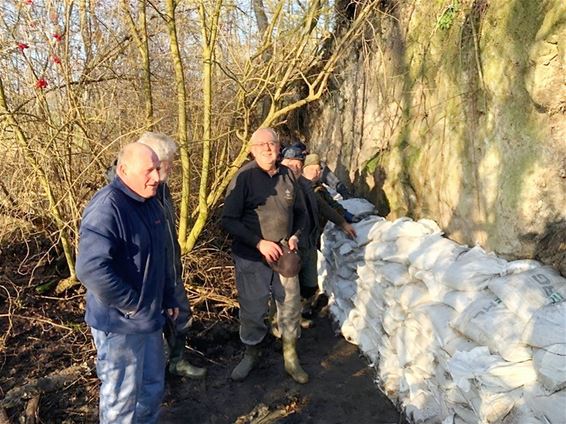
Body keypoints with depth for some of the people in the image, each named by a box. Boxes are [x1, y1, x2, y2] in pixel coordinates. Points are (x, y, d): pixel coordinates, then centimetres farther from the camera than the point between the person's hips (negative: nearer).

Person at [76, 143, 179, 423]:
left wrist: (168, 297, 17)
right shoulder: (106, 207, -23)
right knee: (122, 398, 9)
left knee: (153, 387, 23)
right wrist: (131, 305, -24)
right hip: (119, 323, -9)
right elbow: (90, 268, -34)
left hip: (149, 318, 9)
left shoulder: (150, 203, 7)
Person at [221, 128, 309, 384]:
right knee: (253, 310, 10)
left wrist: (295, 236, -3)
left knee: (291, 307, 12)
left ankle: (291, 358, 31)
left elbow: (299, 212, 15)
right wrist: (260, 243, -18)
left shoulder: (287, 175, 3)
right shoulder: (244, 177, -11)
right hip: (251, 257, -4)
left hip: (284, 255, 4)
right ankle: (251, 355, 35)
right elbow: (229, 220, -13)